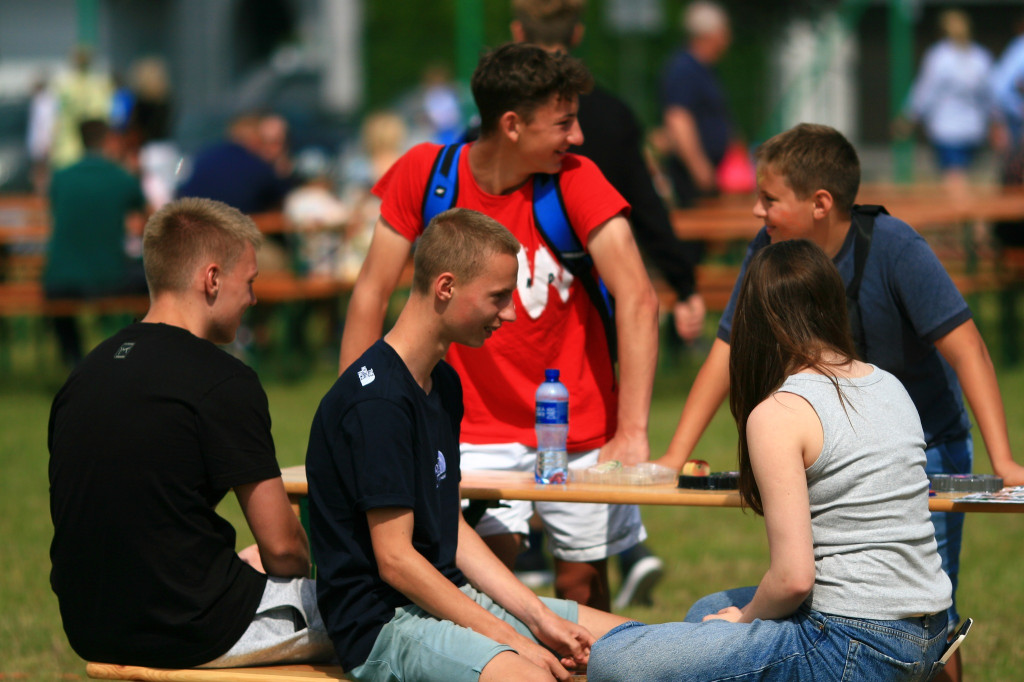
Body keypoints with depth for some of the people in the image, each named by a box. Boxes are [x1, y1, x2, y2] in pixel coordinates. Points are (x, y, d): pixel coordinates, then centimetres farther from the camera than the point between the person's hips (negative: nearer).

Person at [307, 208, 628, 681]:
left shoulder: (444, 385, 14)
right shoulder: (376, 402, -18)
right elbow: (395, 559, -19)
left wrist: (538, 617, 7)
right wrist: (510, 640, -17)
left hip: (450, 597, 10)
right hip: (382, 624, -10)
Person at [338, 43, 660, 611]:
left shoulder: (576, 180, -13)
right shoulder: (425, 174, -10)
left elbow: (637, 299, -19)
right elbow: (372, 294, -4)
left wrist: (632, 434, -27)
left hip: (578, 423, 0)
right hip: (478, 427, 0)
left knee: (583, 582, 3)